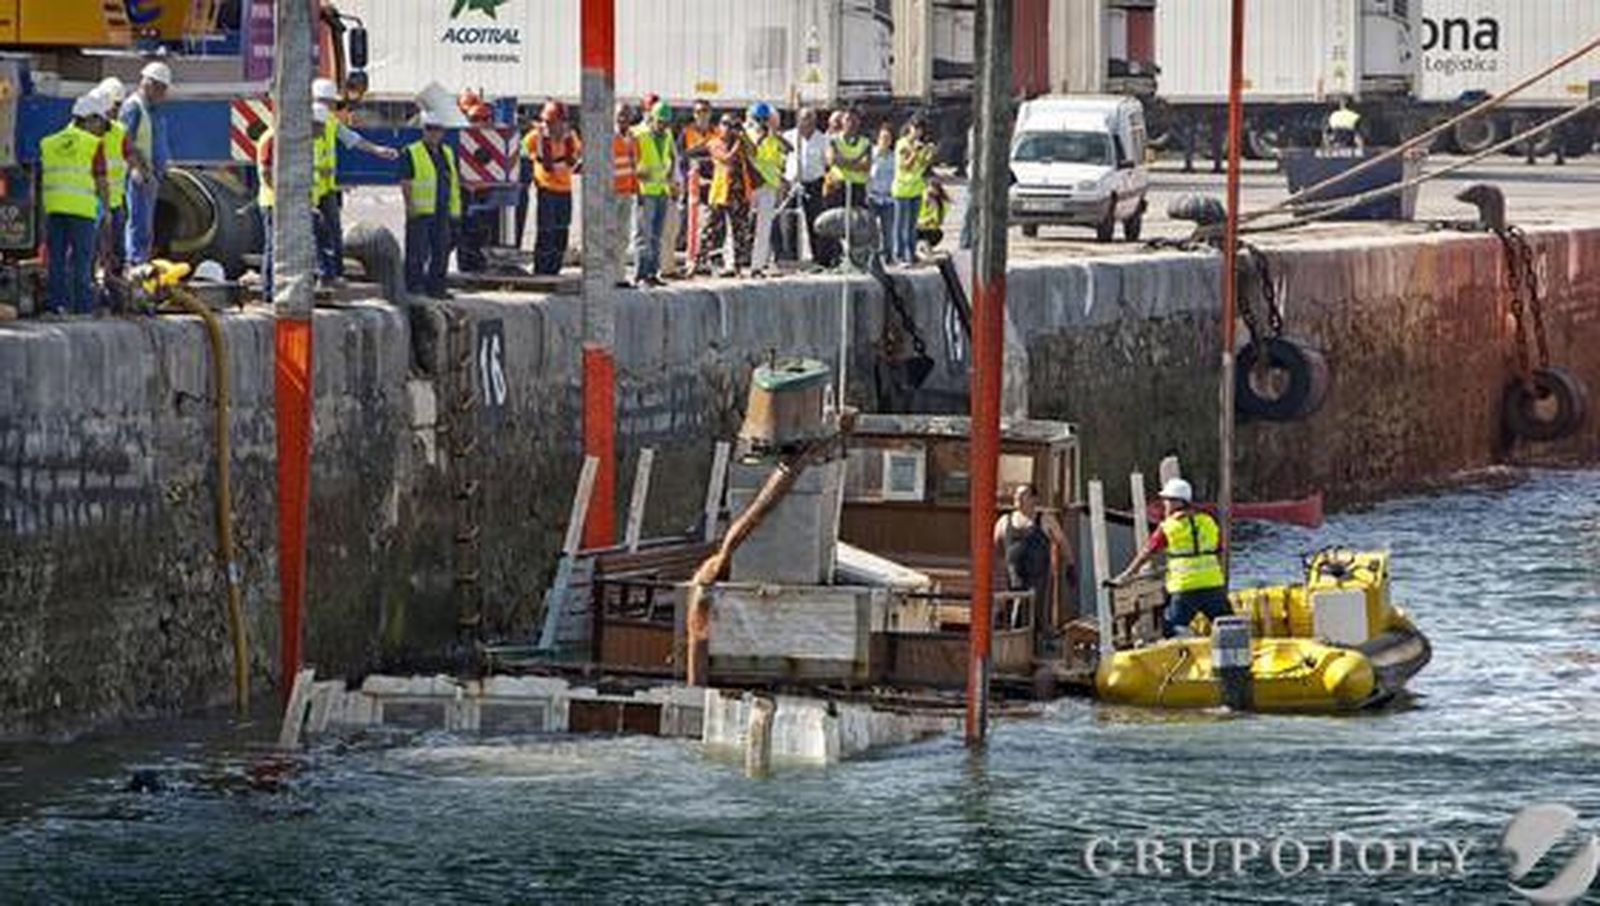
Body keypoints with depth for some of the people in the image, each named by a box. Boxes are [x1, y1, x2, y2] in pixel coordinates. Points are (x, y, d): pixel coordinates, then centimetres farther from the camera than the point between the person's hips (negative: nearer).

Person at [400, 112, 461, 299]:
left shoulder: (447, 153, 17)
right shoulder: (412, 153, -3)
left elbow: (453, 181, 21)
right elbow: (405, 182, -8)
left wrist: (454, 208, 15)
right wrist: (410, 205, -17)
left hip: (442, 211, 7)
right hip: (420, 212, -7)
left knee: (441, 250, 8)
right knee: (418, 251, -6)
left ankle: (436, 287, 16)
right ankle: (414, 286, -1)